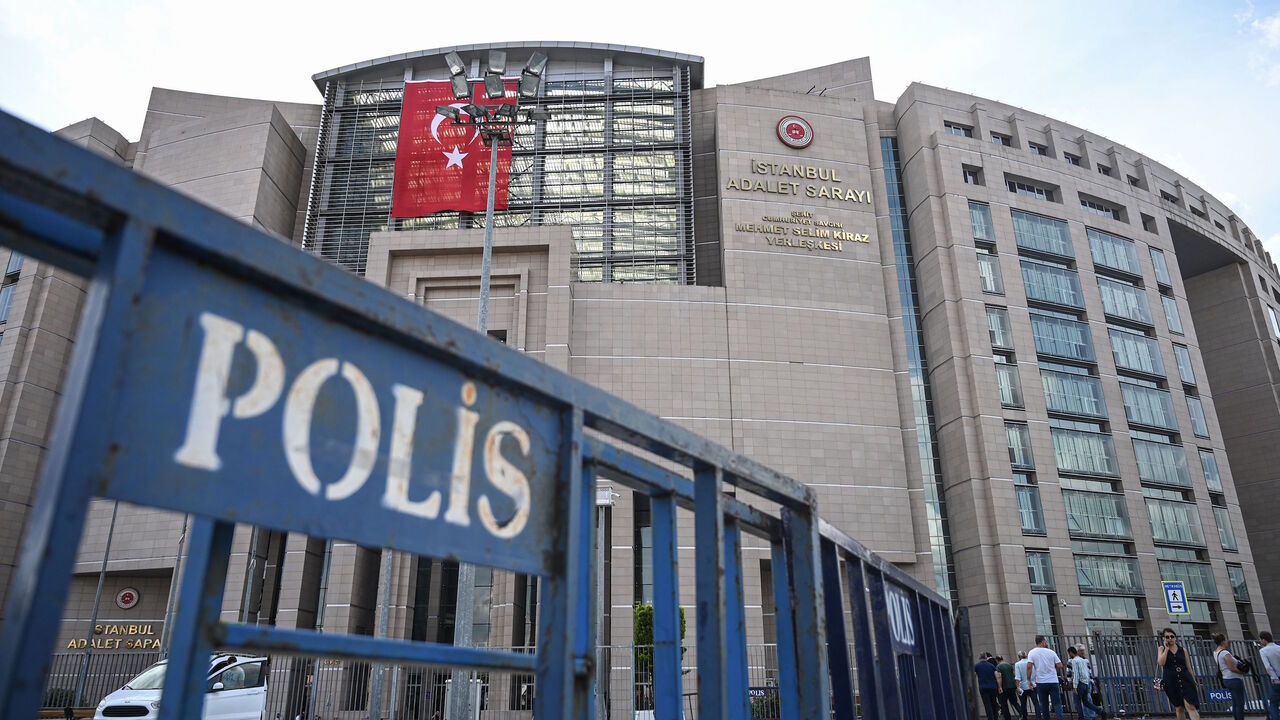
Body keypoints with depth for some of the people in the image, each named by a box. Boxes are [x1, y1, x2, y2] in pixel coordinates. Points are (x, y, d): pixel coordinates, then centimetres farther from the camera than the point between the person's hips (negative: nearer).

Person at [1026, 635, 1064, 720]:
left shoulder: (1032, 653, -2)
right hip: (1053, 681, 0)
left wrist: (1029, 680, -5)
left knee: (1044, 705, 10)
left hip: (1041, 682, 0)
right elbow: (1060, 666, -1)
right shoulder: (1051, 652, 0)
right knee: (1057, 703, 2)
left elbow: (1029, 667, -13)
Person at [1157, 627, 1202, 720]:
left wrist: (1194, 682, 8)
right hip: (1171, 682, 0)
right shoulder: (1162, 648, 6)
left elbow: (1189, 667, 11)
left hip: (1185, 680, 0)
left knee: (1190, 706, -13)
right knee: (1179, 708, 8)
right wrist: (1166, 649, -7)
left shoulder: (1183, 650, 8)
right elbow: (1161, 663, -11)